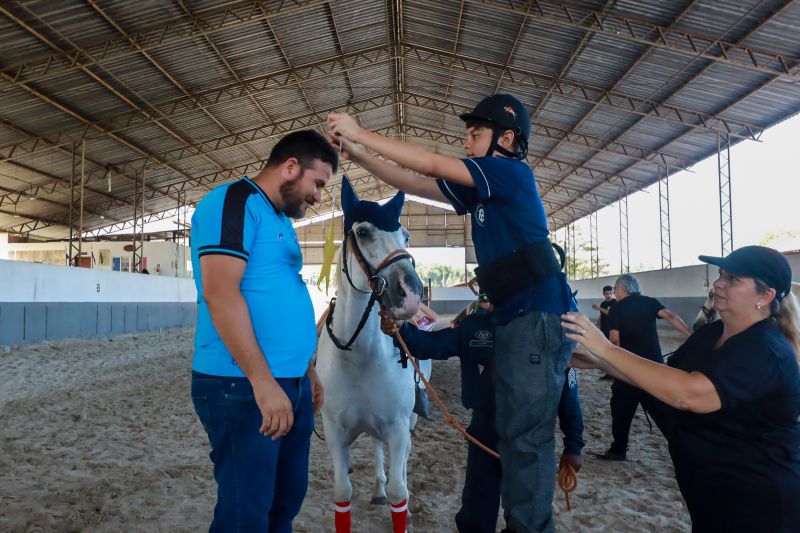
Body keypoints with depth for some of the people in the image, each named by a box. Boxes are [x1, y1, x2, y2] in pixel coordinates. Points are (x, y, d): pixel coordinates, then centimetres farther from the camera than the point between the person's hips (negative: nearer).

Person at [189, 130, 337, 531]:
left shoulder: (281, 220, 18)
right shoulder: (233, 201, -11)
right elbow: (220, 292, -22)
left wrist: (307, 372, 22)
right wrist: (263, 381, -24)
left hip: (292, 383, 10)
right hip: (243, 387, -9)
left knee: (287, 498, 19)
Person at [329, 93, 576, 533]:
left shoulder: (513, 171, -7)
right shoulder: (482, 190, 17)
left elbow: (432, 165, -11)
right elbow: (414, 185, 14)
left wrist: (362, 134, -6)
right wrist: (356, 154, 7)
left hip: (539, 316, -9)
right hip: (515, 320, 10)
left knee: (528, 435, -5)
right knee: (513, 433, 15)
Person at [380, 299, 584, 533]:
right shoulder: (473, 325, -6)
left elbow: (565, 385, -10)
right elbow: (433, 344, -14)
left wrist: (573, 444, -9)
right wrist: (400, 330, -35)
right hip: (485, 431, 2)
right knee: (476, 514, 16)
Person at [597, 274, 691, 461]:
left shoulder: (617, 308, -2)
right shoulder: (650, 302, 8)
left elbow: (614, 340, -8)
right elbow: (670, 316, -9)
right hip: (655, 363, 4)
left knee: (621, 408, 7)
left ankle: (618, 450, 10)